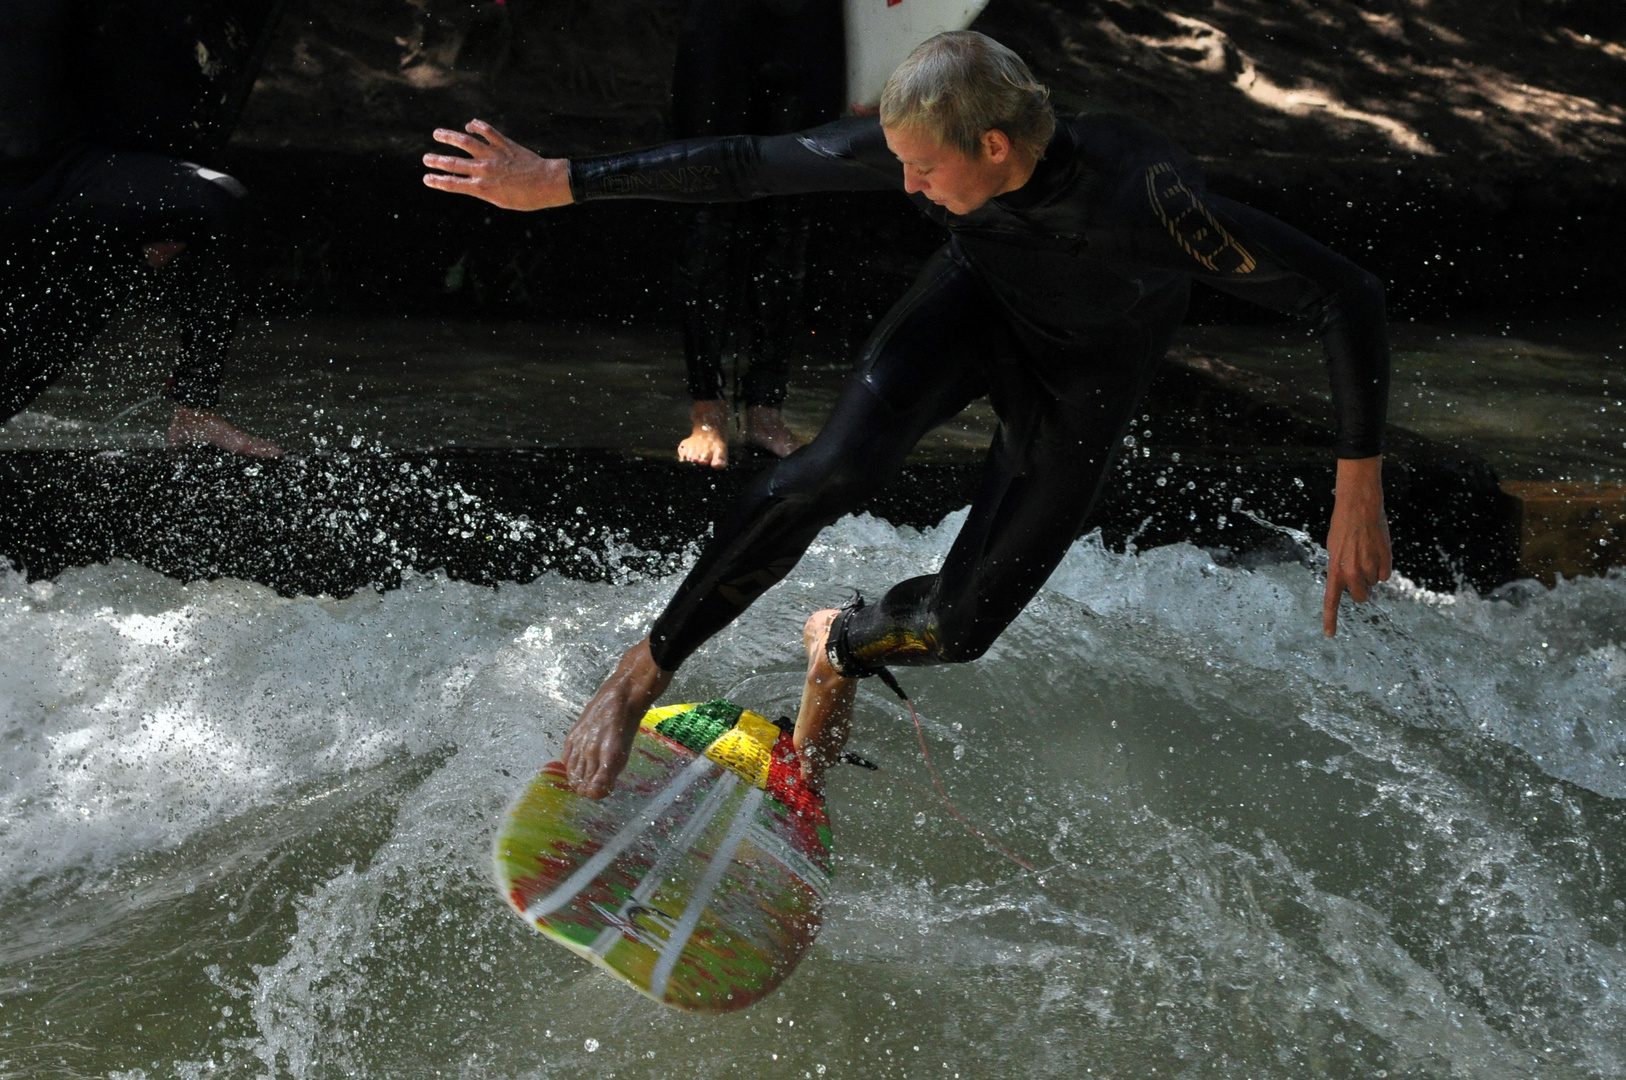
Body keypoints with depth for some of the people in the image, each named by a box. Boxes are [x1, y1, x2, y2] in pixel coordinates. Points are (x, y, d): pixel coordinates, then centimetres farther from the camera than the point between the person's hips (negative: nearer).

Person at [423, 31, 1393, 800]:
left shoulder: (1149, 196, -42)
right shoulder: (928, 147, -30)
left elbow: (1348, 301, -37)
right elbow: (746, 165, -20)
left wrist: (1359, 490, -40)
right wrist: (557, 183, -21)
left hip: (1086, 383, -1)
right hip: (979, 303, 1)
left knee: (958, 627, -5)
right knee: (841, 467, -28)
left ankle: (840, 646, 32)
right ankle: (645, 672, -12)